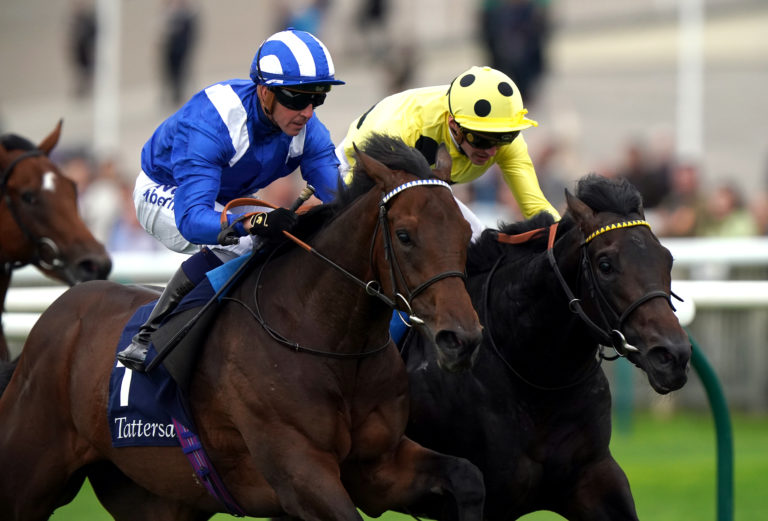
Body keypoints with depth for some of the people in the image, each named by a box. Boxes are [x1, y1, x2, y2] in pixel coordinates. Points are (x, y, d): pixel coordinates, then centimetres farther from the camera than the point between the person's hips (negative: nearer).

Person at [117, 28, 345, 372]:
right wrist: (253, 223, -66)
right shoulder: (209, 124, -40)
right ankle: (148, 337, -25)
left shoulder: (306, 127, -20)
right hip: (165, 194, -7)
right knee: (232, 244, -34)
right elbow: (191, 218, -48)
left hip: (230, 200, 7)